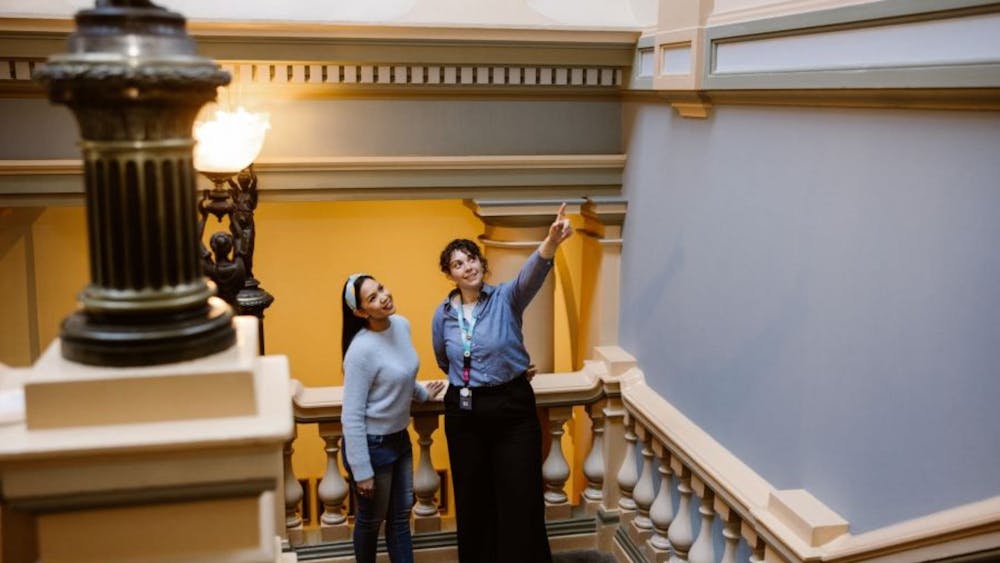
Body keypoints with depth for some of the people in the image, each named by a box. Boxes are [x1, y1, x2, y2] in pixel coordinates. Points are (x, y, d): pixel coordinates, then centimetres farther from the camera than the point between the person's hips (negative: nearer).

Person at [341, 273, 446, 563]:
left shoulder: (402, 325, -4)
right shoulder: (362, 349, -26)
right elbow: (352, 416, -22)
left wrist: (422, 393, 23)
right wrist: (362, 470, -20)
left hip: (399, 438, 7)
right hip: (372, 444, -7)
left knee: (401, 515, 18)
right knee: (371, 521, 13)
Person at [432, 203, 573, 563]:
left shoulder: (506, 299, -9)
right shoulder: (443, 315, 1)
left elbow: (531, 274, -32)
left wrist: (551, 241, -50)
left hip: (513, 406, -3)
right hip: (463, 412, 3)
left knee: (521, 500, 1)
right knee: (473, 499, 13)